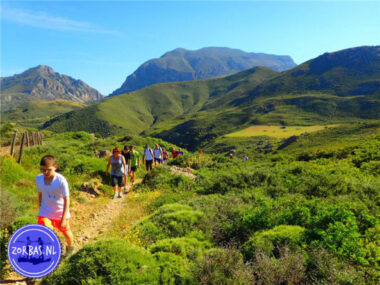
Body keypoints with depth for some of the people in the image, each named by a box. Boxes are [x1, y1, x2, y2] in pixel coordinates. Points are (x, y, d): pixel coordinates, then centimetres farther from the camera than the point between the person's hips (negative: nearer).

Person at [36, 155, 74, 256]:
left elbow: (66, 200, -22)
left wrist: (64, 218, -24)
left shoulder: (61, 180, -25)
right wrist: (41, 209, 15)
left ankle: (70, 246, 51)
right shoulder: (38, 179, -10)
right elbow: (40, 195, 7)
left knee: (66, 232, 19)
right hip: (45, 212, 2)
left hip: (60, 213, -2)